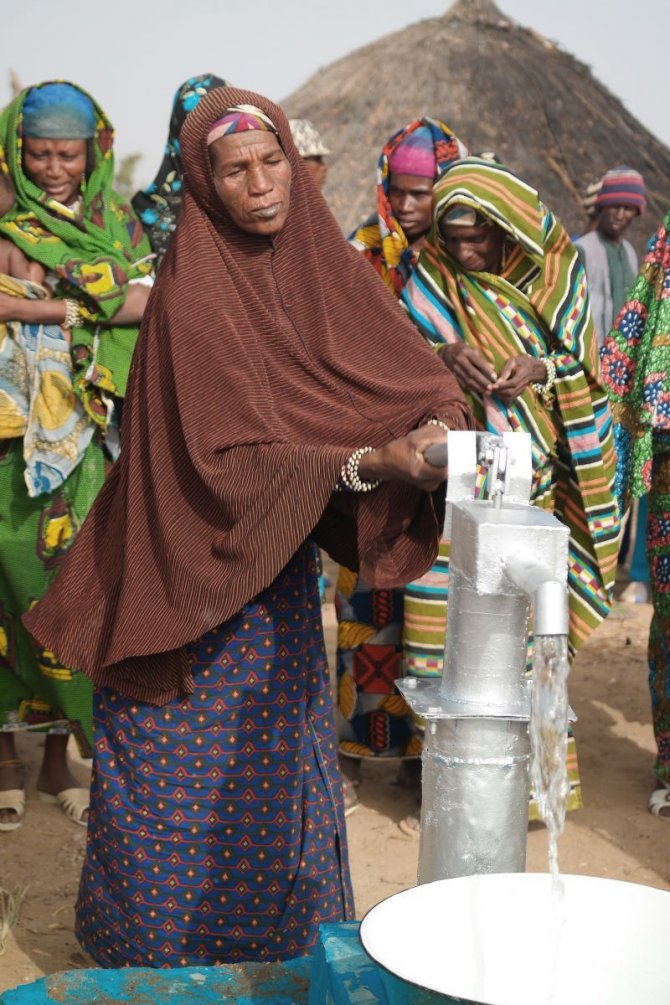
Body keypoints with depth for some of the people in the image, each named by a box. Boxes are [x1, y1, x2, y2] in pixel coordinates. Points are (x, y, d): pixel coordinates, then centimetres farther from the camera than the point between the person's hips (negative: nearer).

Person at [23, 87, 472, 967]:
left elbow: (411, 369, -3)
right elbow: (227, 455, -23)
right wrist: (368, 462, -32)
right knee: (192, 772, 6)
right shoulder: (193, 292, -17)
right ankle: (162, 942, 28)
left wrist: (439, 430, -25)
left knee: (278, 754, 17)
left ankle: (278, 940, 36)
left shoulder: (316, 261, 2)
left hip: (279, 562, 6)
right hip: (199, 563, -6)